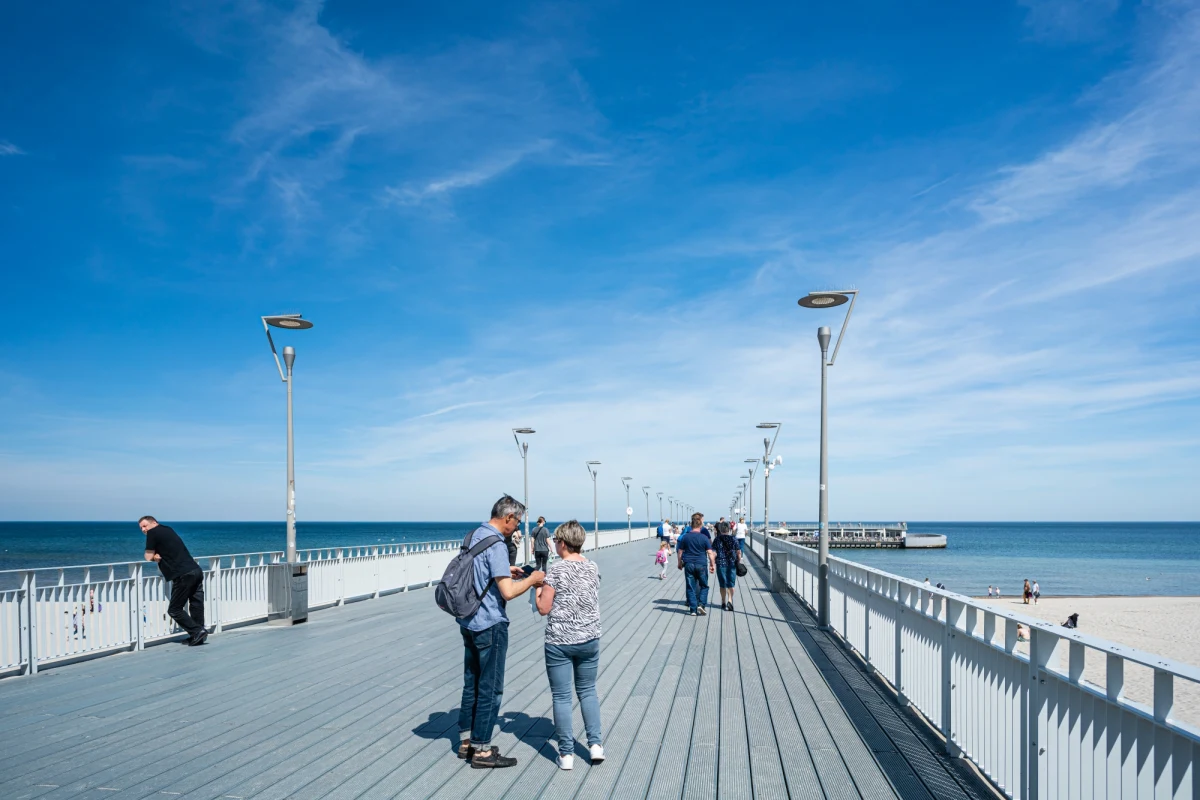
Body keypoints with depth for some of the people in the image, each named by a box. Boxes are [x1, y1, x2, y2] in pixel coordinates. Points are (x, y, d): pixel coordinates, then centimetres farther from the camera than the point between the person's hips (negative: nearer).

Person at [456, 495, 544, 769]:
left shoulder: (474, 536, 7)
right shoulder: (496, 544, -21)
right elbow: (508, 592, -25)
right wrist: (532, 579, -10)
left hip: (469, 622, 9)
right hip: (490, 625, -9)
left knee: (471, 684, 17)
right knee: (490, 688, 2)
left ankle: (466, 741, 27)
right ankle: (481, 751, 10)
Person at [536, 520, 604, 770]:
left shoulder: (556, 570, -13)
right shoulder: (593, 567, 2)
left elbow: (544, 609, -10)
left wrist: (539, 591, 8)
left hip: (559, 642, -4)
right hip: (589, 640, 4)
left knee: (561, 696, 5)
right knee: (587, 690, 18)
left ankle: (566, 753, 10)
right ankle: (595, 744, 15)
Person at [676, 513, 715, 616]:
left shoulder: (685, 536, 0)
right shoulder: (704, 537, -6)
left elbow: (680, 551, 5)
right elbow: (710, 552, -7)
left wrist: (680, 563, 16)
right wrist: (712, 564, 0)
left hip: (688, 564, 2)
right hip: (701, 564, -2)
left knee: (691, 587, 7)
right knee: (704, 586, 13)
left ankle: (693, 609, 6)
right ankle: (701, 604, -2)